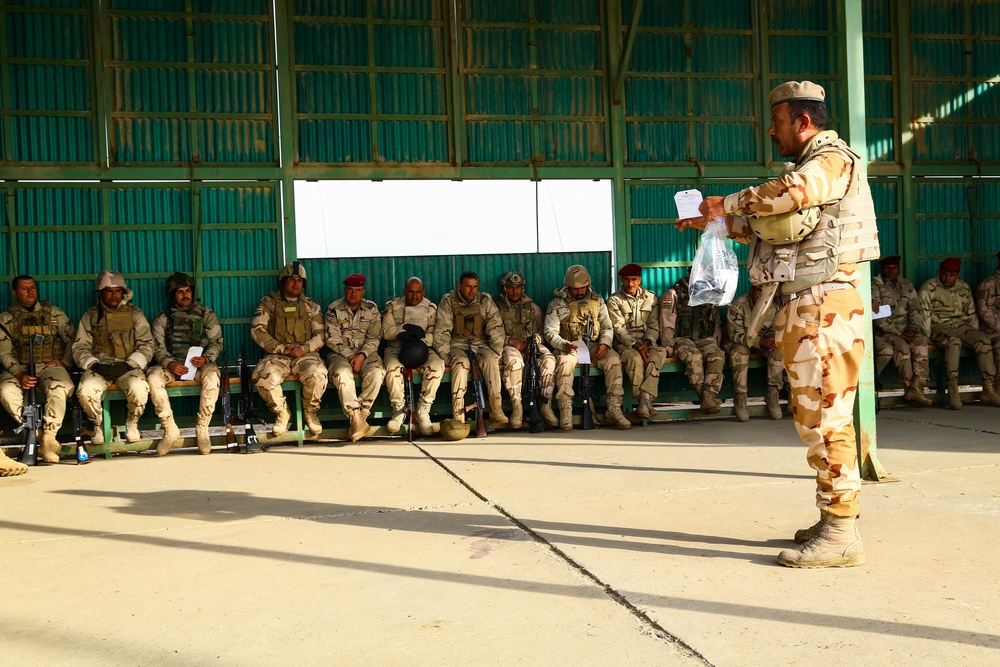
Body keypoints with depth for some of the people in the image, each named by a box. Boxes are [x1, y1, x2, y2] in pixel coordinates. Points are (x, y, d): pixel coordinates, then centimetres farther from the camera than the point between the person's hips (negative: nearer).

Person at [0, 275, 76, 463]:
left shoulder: (54, 314, 14)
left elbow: (72, 339, 12)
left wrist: (64, 362, -5)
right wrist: (20, 374, -14)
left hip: (50, 366, -1)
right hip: (19, 368, 1)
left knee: (59, 387, -37)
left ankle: (47, 439, -30)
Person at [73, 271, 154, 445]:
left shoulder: (134, 314, 12)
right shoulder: (90, 316, 15)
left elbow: (146, 345, 3)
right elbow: (80, 347, 8)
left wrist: (128, 364, -14)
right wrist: (95, 365, -11)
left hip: (128, 366, -1)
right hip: (99, 365, 1)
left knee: (139, 389, -33)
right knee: (86, 391, -31)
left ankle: (131, 424, -2)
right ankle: (98, 425, 0)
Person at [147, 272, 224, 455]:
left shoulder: (207, 315, 12)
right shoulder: (162, 319, 13)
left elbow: (217, 342, 5)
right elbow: (158, 347, 3)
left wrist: (206, 358, -17)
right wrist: (170, 363, -19)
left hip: (200, 364, -1)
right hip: (172, 365, 1)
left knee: (212, 375, -36)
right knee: (153, 377, -31)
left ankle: (202, 429, -25)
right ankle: (170, 430, -19)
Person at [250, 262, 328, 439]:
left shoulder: (311, 306, 16)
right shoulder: (269, 303, 11)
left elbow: (320, 335, 8)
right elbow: (257, 331, 1)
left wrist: (304, 348, -12)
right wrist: (282, 349, -10)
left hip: (305, 354, 1)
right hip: (276, 356, 0)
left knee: (317, 374, -34)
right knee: (264, 376, -34)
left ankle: (310, 411, -3)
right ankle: (282, 413, -5)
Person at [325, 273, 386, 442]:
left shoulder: (371, 308, 6)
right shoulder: (333, 309, 2)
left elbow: (374, 338, 2)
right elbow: (332, 339, -4)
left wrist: (362, 355, -15)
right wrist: (349, 356, -16)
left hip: (366, 352, 2)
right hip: (341, 353, -1)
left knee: (377, 372, -31)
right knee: (342, 374, -34)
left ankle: (361, 415, -24)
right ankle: (357, 420, -30)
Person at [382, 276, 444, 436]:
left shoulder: (431, 308, 11)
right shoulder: (393, 306, 13)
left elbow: (434, 335, -1)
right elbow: (385, 332, 1)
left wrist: (418, 338, -20)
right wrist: (405, 328, -14)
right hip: (397, 349, 0)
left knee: (437, 366, -33)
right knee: (393, 368, -36)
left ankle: (423, 411, -20)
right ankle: (399, 411, -14)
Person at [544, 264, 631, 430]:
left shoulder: (597, 301, 12)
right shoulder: (557, 304, 3)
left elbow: (607, 326, 10)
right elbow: (550, 332, -2)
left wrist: (605, 343, -12)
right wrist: (564, 344, -23)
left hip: (594, 345, 2)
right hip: (568, 347, -2)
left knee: (614, 359, -27)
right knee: (564, 362, -37)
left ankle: (614, 410, -25)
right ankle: (565, 412, -34)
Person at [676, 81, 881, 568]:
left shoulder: (832, 159, -7)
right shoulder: (808, 168, 23)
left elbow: (789, 193, -29)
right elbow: (766, 227, 31)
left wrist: (727, 203, -17)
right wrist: (713, 222, 23)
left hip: (822, 308, -10)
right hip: (801, 309, 10)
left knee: (824, 418, -9)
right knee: (815, 418, 13)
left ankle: (841, 536, -4)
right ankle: (833, 521, 22)